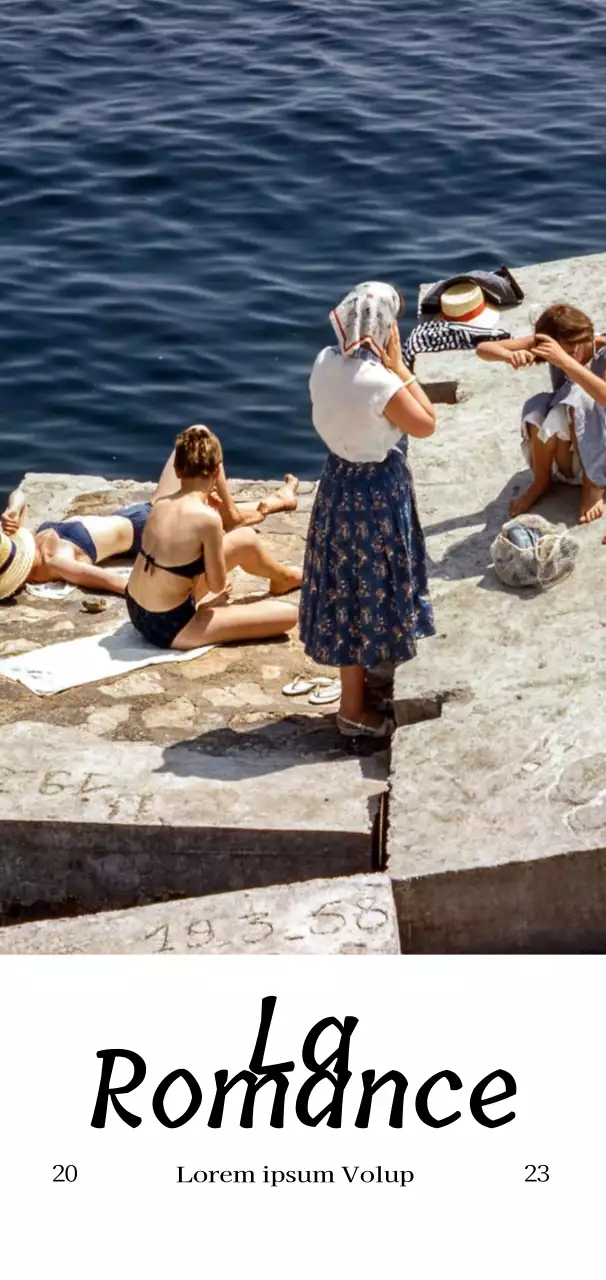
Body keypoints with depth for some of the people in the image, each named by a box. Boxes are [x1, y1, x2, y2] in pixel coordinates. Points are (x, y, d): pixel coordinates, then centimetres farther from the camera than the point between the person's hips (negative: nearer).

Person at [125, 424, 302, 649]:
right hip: (169, 627, -8)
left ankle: (286, 578, 50)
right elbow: (217, 585, -13)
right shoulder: (208, 518, -25)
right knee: (288, 614, -1)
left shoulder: (161, 503, -3)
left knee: (246, 539, 20)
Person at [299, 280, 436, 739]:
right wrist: (399, 366, -14)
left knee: (348, 590, 21)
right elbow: (426, 424, -14)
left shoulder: (326, 363, -5)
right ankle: (355, 709, 19)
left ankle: (357, 686, 38)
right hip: (375, 493, -8)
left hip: (340, 483, 8)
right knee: (368, 594, 6)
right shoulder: (380, 382, -29)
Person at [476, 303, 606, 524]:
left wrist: (564, 360, -52)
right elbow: (483, 349, -19)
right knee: (538, 408, -28)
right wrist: (509, 355, -42)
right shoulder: (548, 344, -15)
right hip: (566, 446, 4)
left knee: (576, 398, -33)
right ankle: (541, 481, -6)